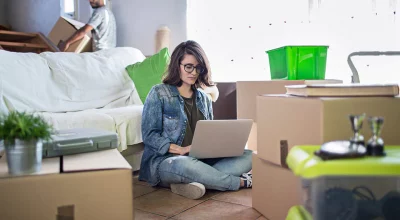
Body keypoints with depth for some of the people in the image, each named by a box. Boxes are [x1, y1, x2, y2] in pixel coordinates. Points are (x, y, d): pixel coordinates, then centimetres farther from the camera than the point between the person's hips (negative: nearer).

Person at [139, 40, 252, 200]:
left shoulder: (204, 99, 15)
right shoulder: (159, 93, -1)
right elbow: (149, 135, -8)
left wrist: (216, 146, -7)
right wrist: (180, 149, -21)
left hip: (201, 159, 6)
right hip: (165, 161, -5)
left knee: (248, 156, -13)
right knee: (185, 165, -41)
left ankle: (190, 181, -31)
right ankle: (242, 182, -18)